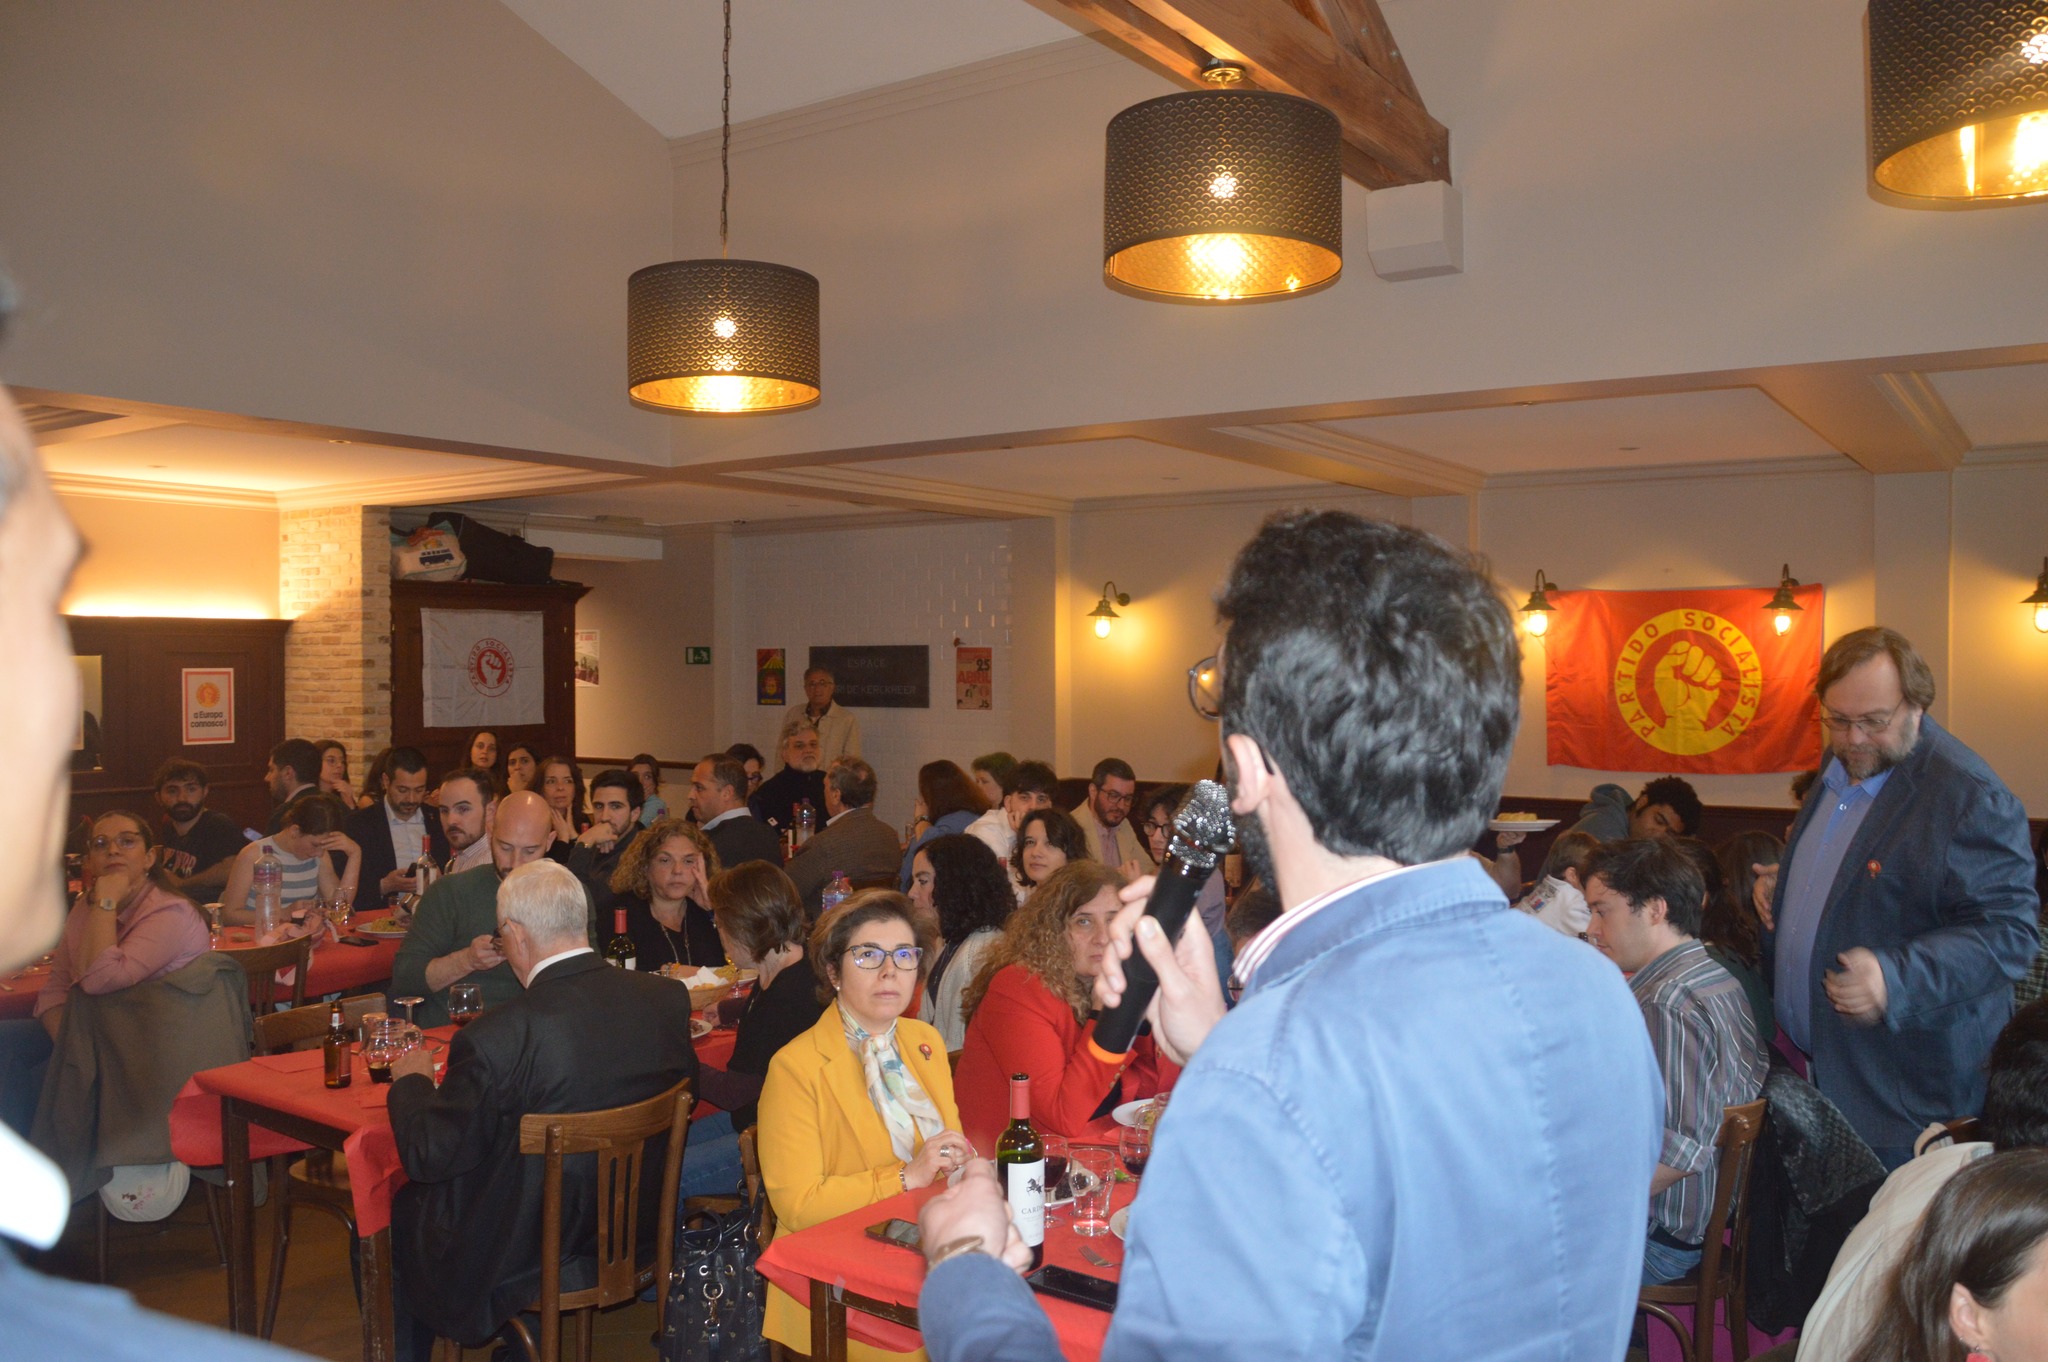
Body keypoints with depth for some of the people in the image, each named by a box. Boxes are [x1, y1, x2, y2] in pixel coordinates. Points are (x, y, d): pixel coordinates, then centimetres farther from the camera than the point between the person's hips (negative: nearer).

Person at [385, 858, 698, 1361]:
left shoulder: (498, 1035, -27)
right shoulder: (669, 999, -13)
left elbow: (428, 1156, -16)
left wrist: (410, 1081, 4)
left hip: (518, 1257, -6)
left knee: (392, 1217, 20)